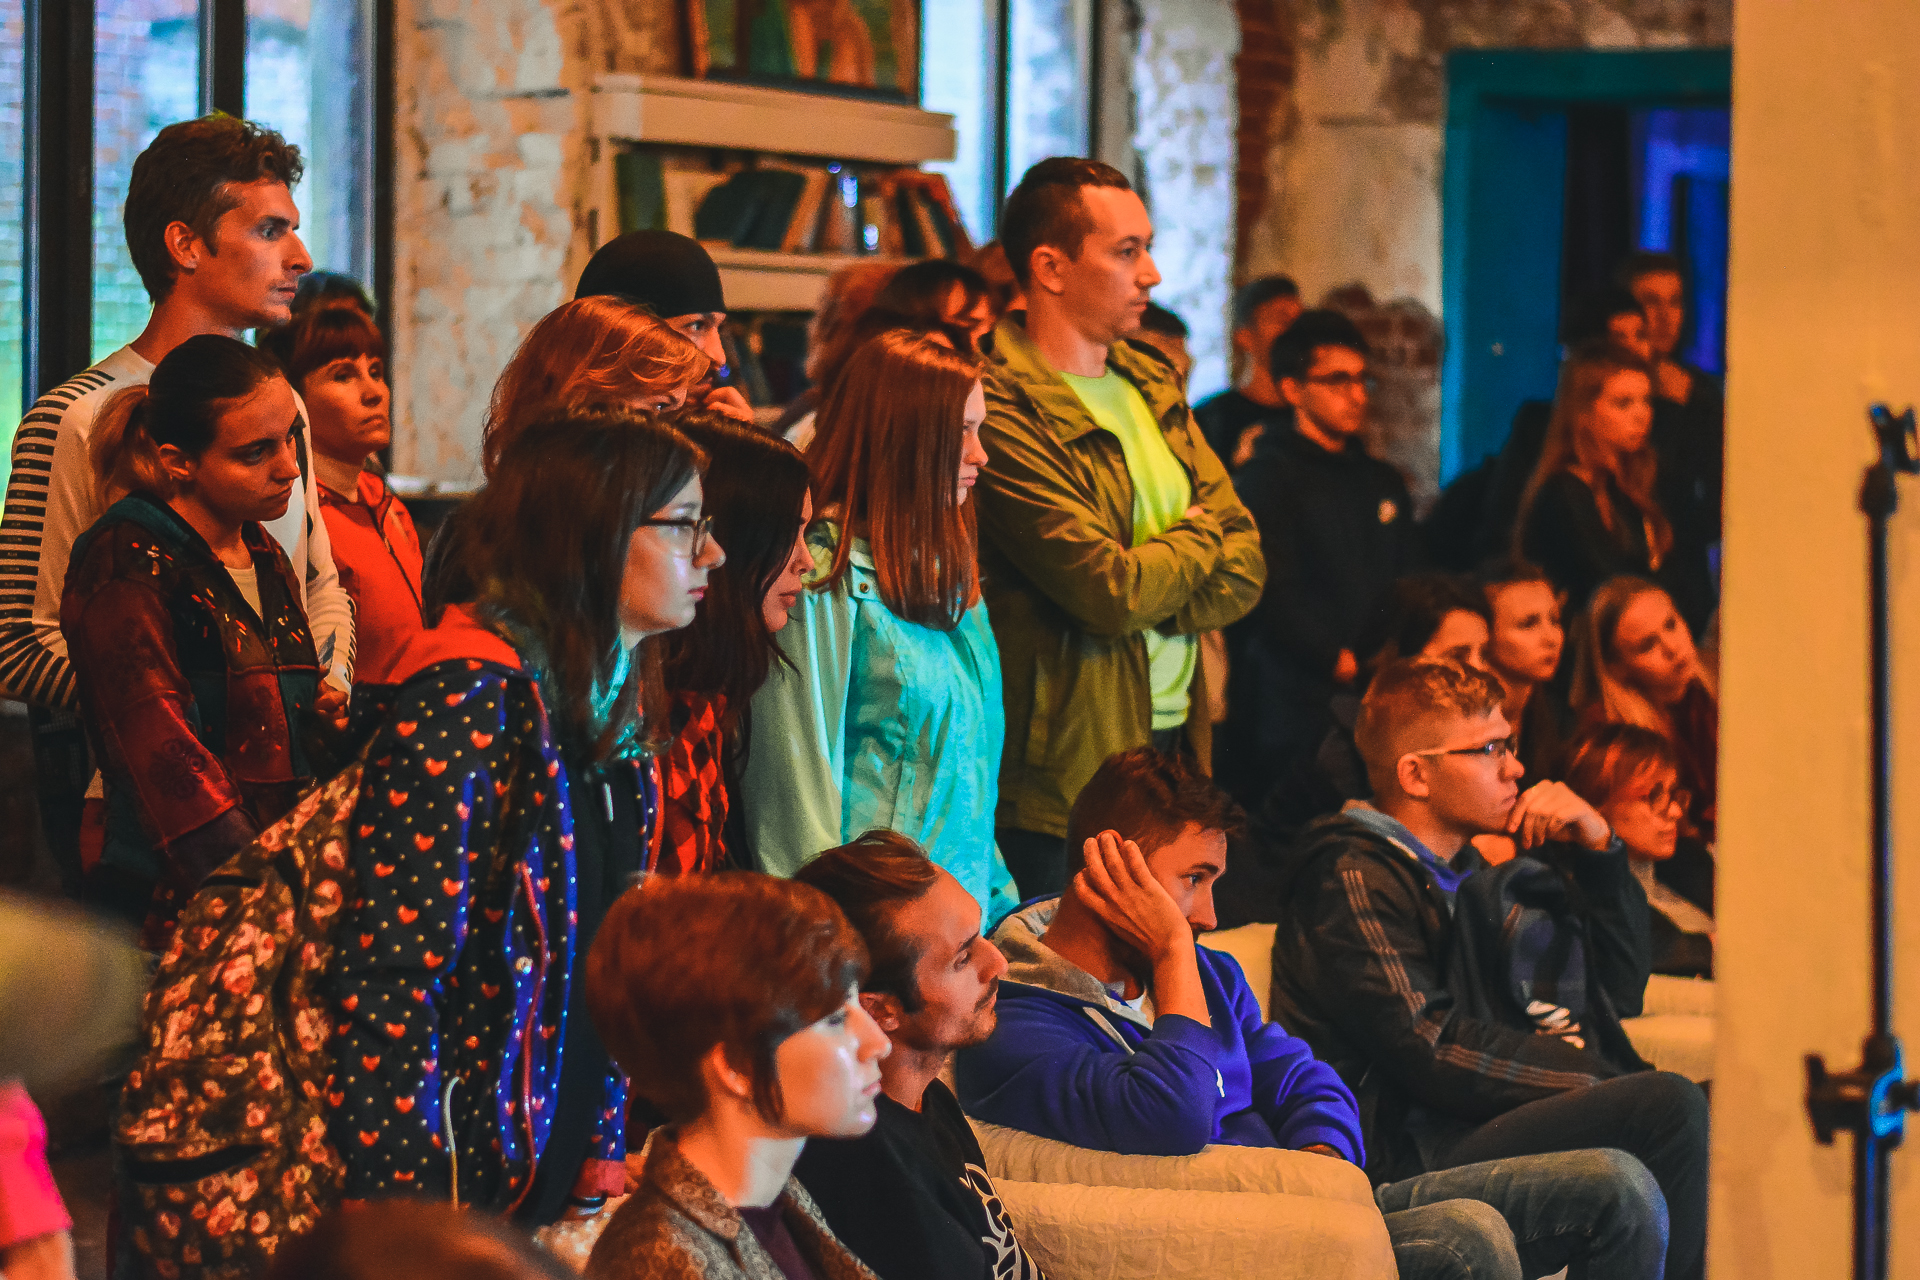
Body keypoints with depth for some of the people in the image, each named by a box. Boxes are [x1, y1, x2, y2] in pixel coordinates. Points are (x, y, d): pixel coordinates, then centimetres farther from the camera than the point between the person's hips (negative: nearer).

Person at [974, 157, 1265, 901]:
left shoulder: (1152, 385, 13)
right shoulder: (1004, 414, -16)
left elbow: (1244, 571, 9)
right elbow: (1113, 592, -20)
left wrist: (1150, 602, -11)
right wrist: (1199, 537, 0)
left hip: (1176, 742, 8)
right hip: (1068, 776, -8)